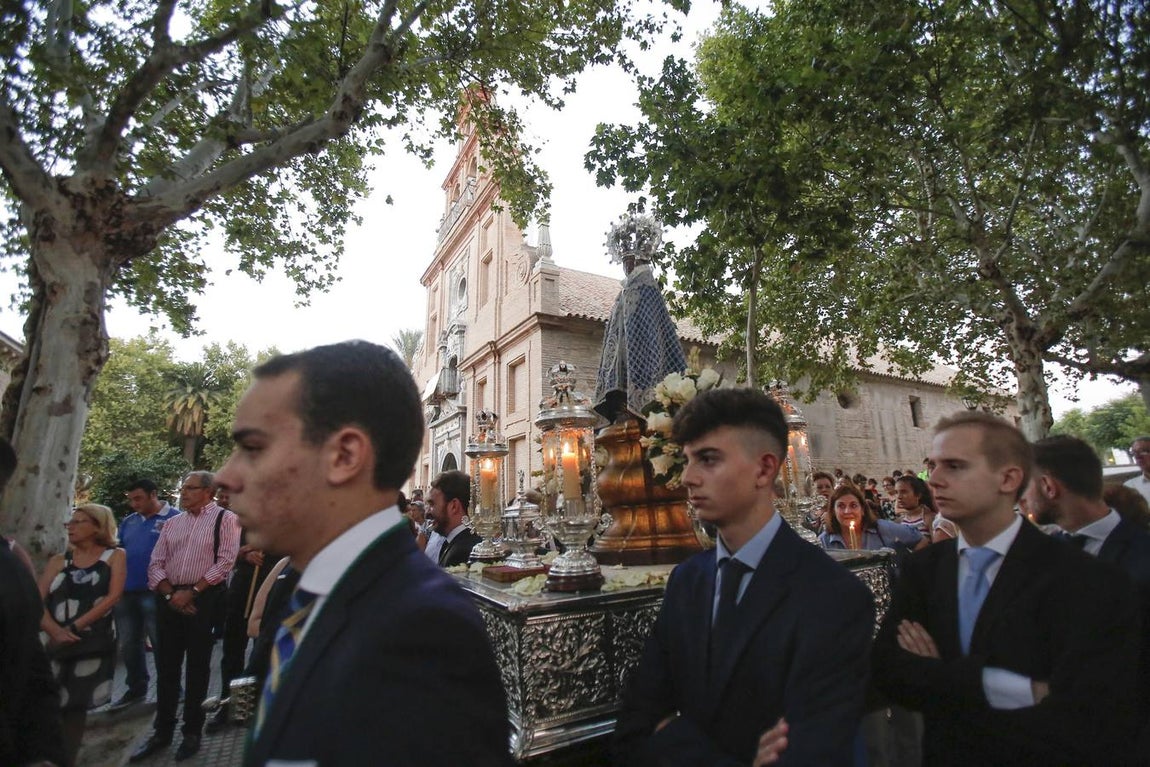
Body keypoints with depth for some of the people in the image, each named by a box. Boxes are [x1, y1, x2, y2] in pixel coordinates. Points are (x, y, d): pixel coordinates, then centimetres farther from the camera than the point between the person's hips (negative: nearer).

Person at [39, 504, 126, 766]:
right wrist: (56, 631, -16)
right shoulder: (58, 561, 10)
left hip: (95, 644, -2)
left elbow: (113, 596, -9)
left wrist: (75, 627, -15)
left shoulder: (114, 556, 2)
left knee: (76, 706, 6)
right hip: (58, 644, 2)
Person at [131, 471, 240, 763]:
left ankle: (192, 731, 20)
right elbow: (156, 564, 9)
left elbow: (225, 561, -12)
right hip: (169, 599, 5)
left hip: (203, 599, -5)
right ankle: (162, 731, 27)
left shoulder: (224, 519, -5)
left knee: (197, 666, 6)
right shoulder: (171, 523, 13)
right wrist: (171, 594, -6)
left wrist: (191, 592, -13)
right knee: (166, 666, 12)